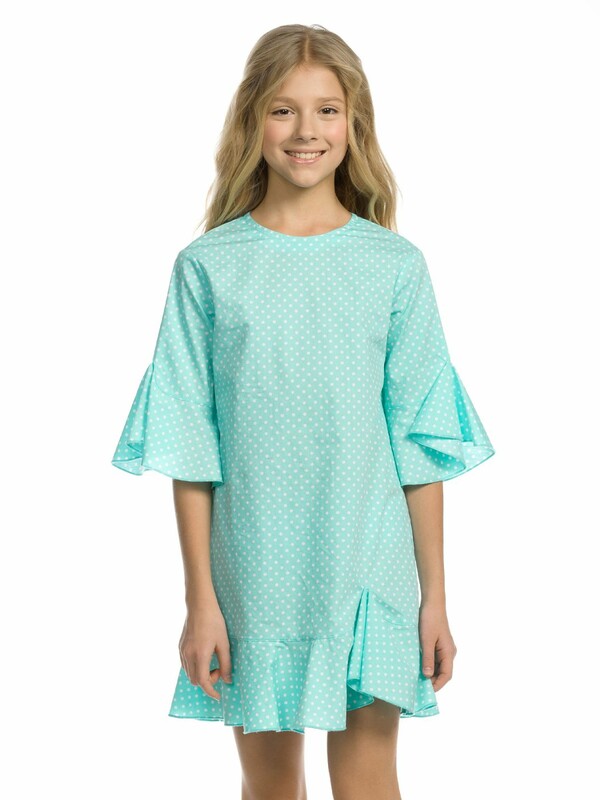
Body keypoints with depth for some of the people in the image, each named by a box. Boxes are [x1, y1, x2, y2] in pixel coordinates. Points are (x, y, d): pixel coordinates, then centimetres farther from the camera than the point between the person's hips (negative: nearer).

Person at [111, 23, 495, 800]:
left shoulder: (395, 266, 1)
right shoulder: (207, 267, -1)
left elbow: (420, 443, 2)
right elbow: (189, 445, -1)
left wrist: (435, 594, 1)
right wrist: (199, 598, -3)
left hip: (370, 575, 0)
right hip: (254, 580, 1)